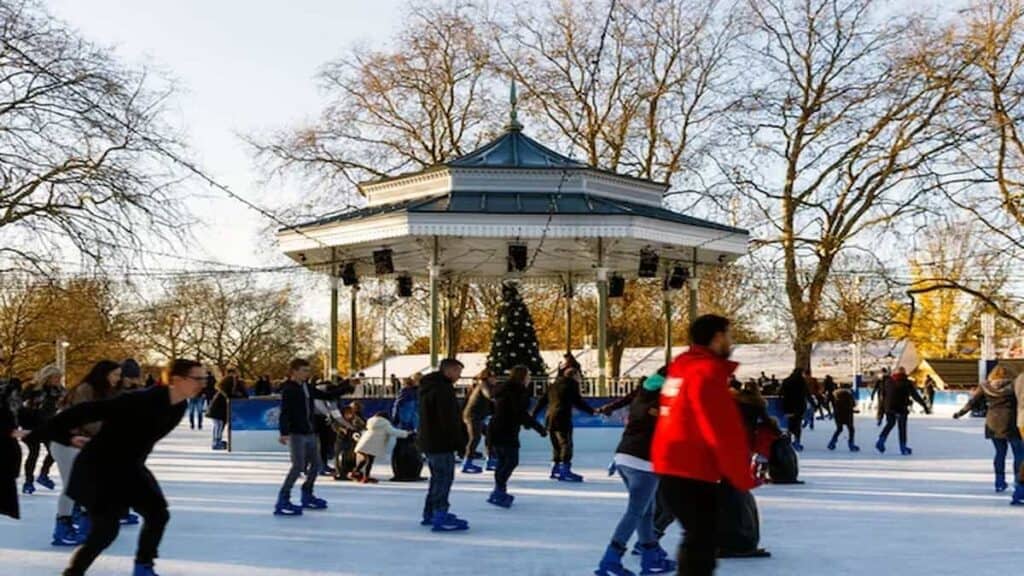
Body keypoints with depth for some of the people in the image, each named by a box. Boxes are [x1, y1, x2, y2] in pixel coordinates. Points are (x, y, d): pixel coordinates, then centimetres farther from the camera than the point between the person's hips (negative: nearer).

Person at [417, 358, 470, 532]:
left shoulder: (428, 388, 16)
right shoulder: (443, 389, -18)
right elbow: (449, 420, -22)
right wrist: (460, 442, -13)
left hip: (429, 441, 10)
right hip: (441, 443, -10)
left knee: (438, 478, 19)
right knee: (444, 478, -8)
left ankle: (430, 513, 26)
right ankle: (440, 517, -9)